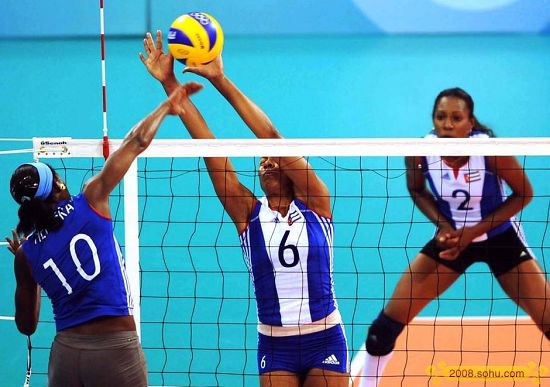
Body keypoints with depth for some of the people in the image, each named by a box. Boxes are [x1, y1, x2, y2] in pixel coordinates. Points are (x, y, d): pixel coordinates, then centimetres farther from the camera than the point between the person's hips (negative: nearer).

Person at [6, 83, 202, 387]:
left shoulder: (26, 253, 6)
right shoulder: (90, 203, -2)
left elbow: (26, 326, 16)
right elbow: (134, 144, 3)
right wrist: (166, 107, 18)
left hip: (66, 352, 3)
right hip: (116, 348, -3)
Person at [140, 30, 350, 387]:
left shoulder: (314, 204, -1)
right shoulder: (249, 214, 3)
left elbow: (273, 137, -11)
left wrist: (221, 81, -15)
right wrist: (169, 83, -9)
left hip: (325, 341, -1)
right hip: (275, 345, 2)